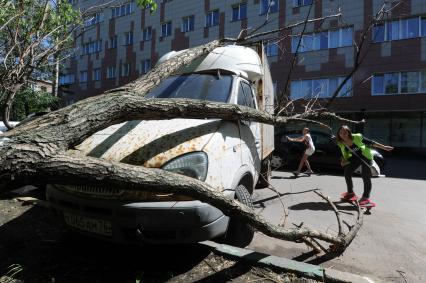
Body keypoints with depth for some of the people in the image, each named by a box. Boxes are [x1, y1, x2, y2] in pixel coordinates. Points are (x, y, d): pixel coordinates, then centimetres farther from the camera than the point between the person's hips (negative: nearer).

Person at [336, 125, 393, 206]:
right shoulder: (341, 144, -12)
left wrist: (384, 147, -11)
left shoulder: (357, 137, -25)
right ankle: (350, 193, 20)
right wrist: (343, 161, -17)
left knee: (366, 177, -12)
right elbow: (344, 155, 2)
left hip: (365, 156, -5)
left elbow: (370, 143, -14)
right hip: (355, 157, 5)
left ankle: (366, 198, -8)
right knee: (347, 172, 0)